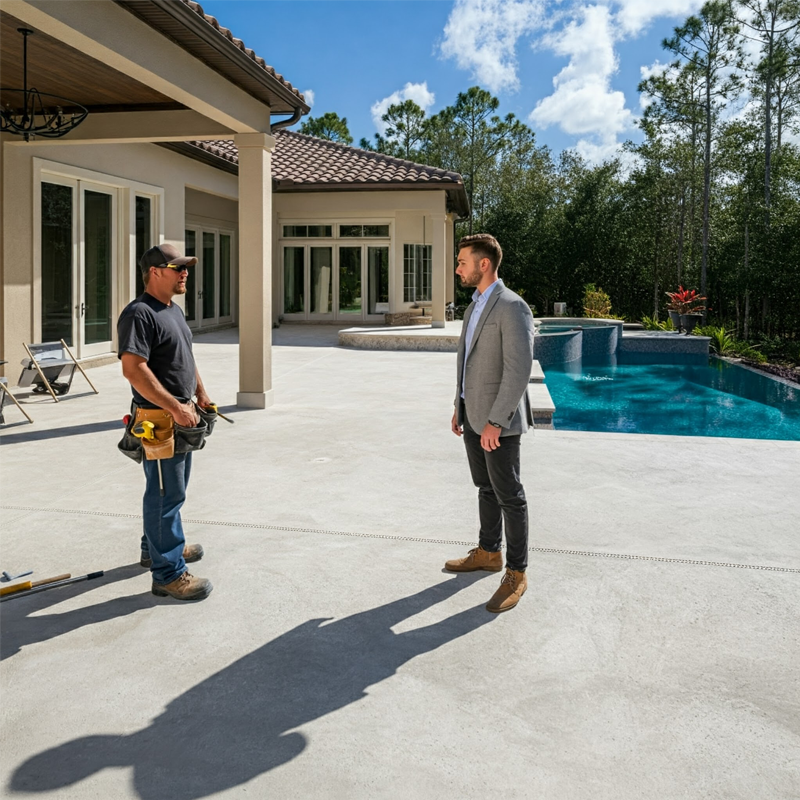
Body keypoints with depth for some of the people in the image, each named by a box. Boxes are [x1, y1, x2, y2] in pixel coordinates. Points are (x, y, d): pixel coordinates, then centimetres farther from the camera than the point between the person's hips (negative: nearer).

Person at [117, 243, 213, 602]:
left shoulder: (174, 310, 14)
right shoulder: (139, 313, -18)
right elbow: (133, 369, -26)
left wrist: (200, 394, 19)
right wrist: (175, 408, -27)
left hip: (181, 418, 10)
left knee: (172, 489, 21)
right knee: (166, 495, -5)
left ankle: (156, 547, 38)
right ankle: (168, 574, 3)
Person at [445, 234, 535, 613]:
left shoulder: (512, 307, -17)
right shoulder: (475, 306, 13)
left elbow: (519, 370, -23)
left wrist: (496, 422, -24)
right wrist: (460, 407, 18)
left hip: (499, 420, -9)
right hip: (473, 415, 9)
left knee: (508, 495, -1)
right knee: (486, 488, 19)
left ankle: (516, 574, 8)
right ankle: (488, 553, 33)